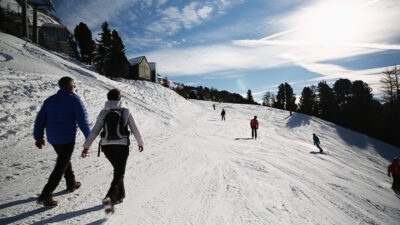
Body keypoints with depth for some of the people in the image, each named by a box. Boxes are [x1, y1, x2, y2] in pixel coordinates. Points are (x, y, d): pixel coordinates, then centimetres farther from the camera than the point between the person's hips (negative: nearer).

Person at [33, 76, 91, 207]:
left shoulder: (50, 100, 8)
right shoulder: (74, 100, -11)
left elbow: (40, 119, 9)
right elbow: (83, 120, -15)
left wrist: (38, 136, 16)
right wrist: (88, 137, -7)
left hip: (52, 138, 7)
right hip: (67, 139, -7)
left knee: (65, 159, 25)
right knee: (61, 167, -1)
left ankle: (71, 184, 37)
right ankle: (46, 195, -3)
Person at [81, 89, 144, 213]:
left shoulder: (103, 112, 3)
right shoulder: (126, 111, -2)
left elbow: (95, 131, -2)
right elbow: (134, 129, 2)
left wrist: (86, 146, 2)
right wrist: (140, 142, 15)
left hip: (106, 146, 3)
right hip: (122, 146, -3)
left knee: (118, 169, 23)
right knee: (119, 173, 4)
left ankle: (120, 195, 33)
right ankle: (110, 197, -18)